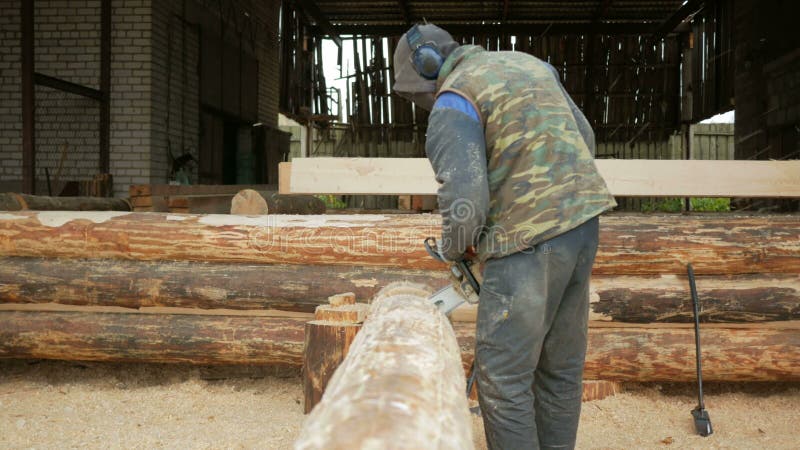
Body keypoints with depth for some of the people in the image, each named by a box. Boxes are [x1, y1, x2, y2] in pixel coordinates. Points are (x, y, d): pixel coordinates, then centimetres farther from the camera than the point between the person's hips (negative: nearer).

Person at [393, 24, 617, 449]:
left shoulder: (452, 103, -8)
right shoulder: (529, 64, 17)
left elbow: (464, 201, -19)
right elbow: (584, 139, 22)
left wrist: (453, 249, 1)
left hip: (528, 241, -9)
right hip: (582, 222, 9)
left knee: (503, 378, 1)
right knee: (561, 365, 17)